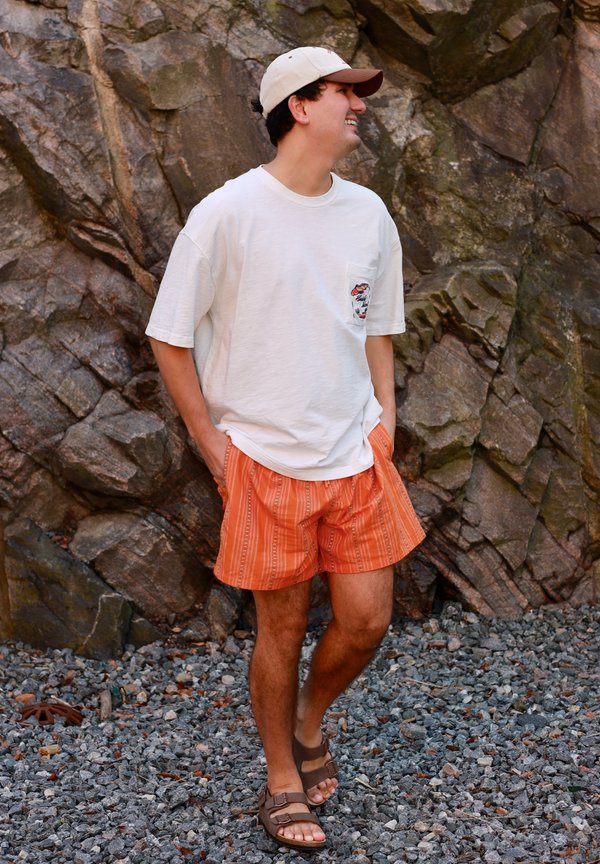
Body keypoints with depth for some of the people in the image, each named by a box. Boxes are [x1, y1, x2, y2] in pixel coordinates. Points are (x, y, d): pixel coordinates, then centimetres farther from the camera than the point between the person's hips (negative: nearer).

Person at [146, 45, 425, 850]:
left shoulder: (368, 212, 5)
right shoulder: (228, 213, -12)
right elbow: (170, 338, -6)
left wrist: (385, 416, 6)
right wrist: (214, 446, -7)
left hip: (356, 456, 5)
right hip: (267, 462, -4)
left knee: (367, 618, 6)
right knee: (283, 628, 7)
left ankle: (310, 721, 36)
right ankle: (282, 780, 28)